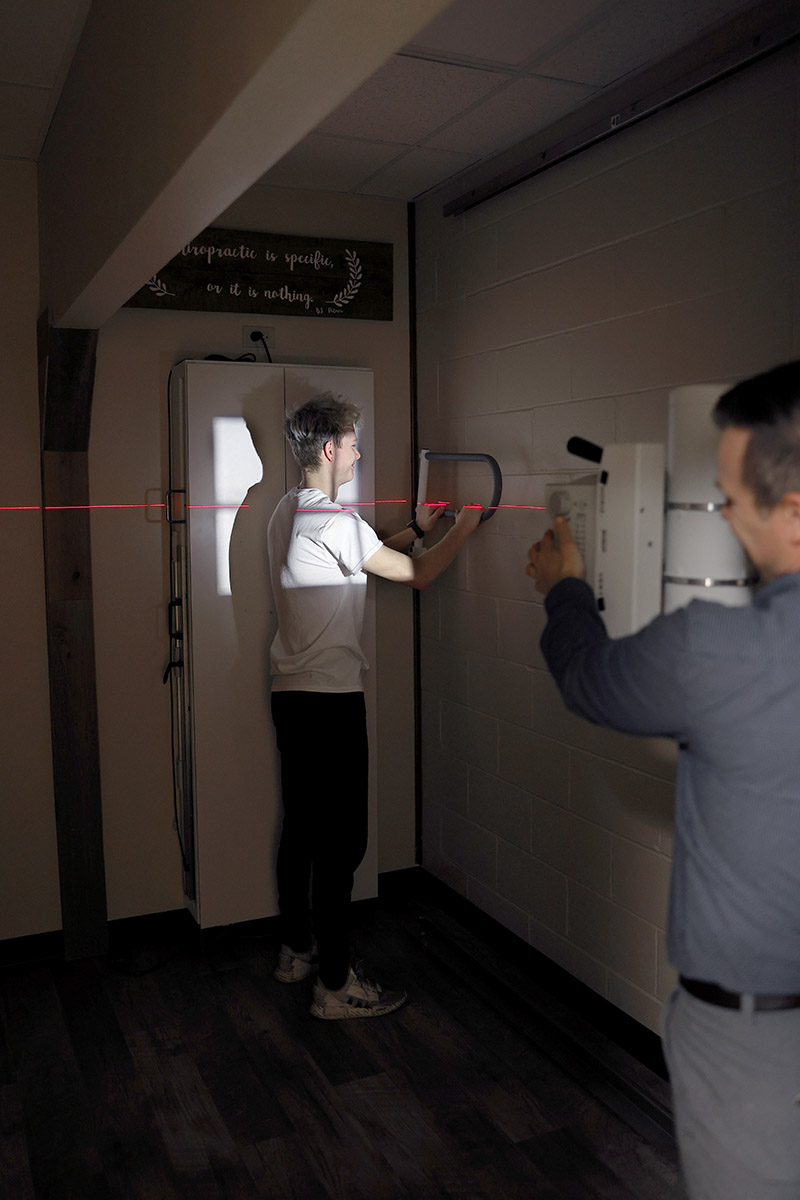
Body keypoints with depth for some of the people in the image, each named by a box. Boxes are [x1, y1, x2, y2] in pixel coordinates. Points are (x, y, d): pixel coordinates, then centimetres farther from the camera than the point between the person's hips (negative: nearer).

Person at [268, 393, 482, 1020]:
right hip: (331, 699, -10)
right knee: (341, 839, -2)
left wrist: (416, 529, 24)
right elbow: (417, 574, -10)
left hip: (291, 693, 10)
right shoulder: (335, 521, -17)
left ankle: (296, 947, 33)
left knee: (302, 826, 19)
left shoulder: (287, 511, 12)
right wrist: (464, 526, 4)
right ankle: (336, 984, 6)